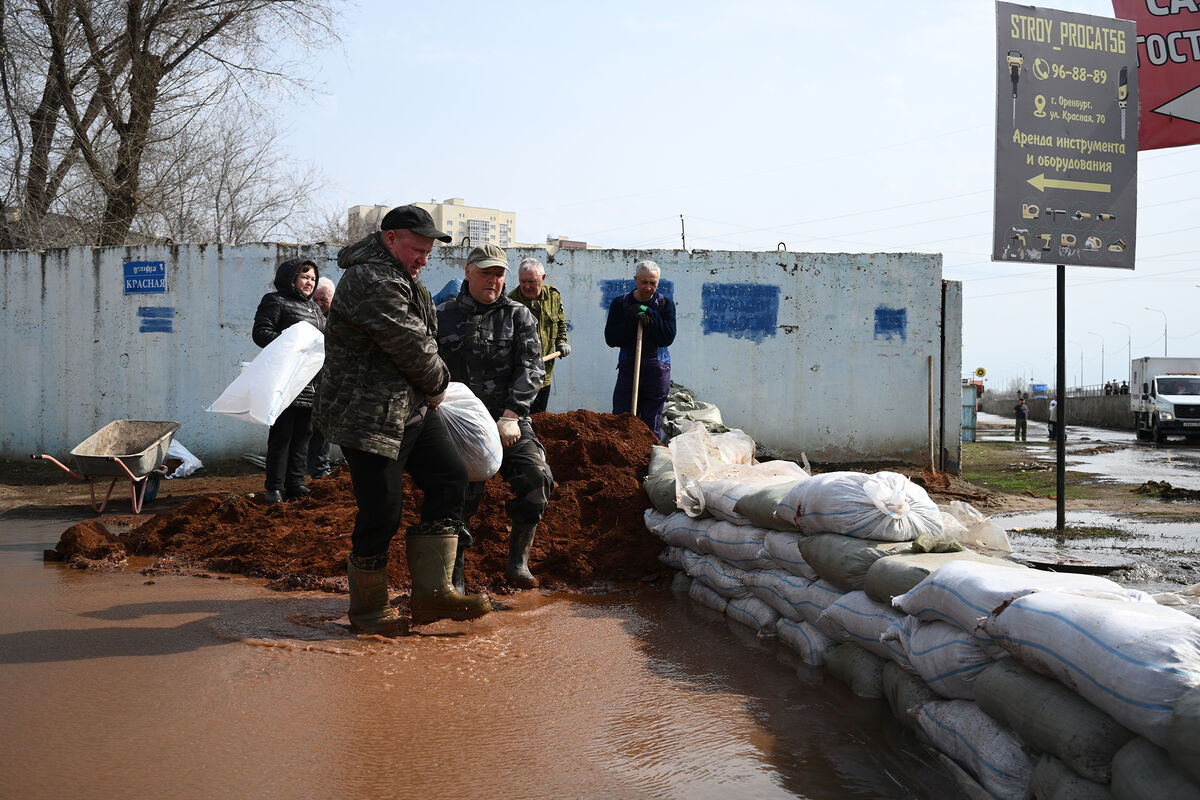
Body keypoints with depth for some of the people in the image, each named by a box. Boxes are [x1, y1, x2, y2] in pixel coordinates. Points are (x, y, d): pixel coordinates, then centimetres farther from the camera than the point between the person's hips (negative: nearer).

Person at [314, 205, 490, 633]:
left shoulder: (396, 276, 15)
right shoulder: (373, 282, -20)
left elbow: (421, 338, 22)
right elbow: (413, 349, -18)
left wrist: (429, 390, 12)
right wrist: (438, 386, -1)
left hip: (411, 407, 11)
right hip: (368, 416, -11)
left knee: (449, 478, 7)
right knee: (381, 512, -5)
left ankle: (432, 593, 10)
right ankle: (368, 609, 15)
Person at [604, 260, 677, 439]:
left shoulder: (665, 304, 3)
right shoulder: (620, 303, 3)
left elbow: (668, 337, -9)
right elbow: (611, 339, -5)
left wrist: (649, 314, -15)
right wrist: (633, 321, -15)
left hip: (657, 370, 0)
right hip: (628, 369, 0)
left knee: (652, 427, 5)